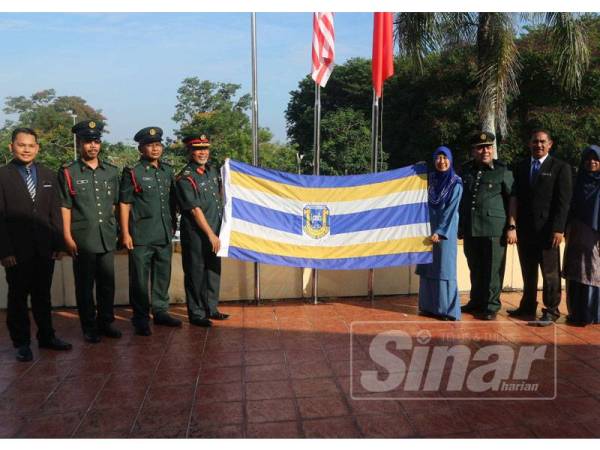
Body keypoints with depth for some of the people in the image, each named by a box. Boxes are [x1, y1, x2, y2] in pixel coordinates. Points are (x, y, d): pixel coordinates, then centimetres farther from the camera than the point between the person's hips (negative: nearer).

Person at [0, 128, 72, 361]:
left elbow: (55, 212, 8)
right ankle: (21, 343, 21)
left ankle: (46, 336, 27)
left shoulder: (48, 175, 9)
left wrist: (57, 243, 2)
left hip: (45, 248, 3)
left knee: (43, 295, 14)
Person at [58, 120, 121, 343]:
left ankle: (106, 322, 24)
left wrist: (113, 229, 13)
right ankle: (89, 327, 19)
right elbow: (65, 207, -3)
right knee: (84, 285, 6)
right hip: (82, 239, -3)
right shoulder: (68, 173, -1)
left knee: (107, 283, 9)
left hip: (107, 238, 3)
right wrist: (68, 237, -8)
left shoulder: (111, 171, 10)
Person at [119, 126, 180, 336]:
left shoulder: (168, 171, 12)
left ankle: (160, 312, 26)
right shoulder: (132, 173, -3)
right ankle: (141, 319, 13)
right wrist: (125, 233, -9)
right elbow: (124, 204, -5)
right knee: (140, 279, 2)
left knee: (163, 276, 12)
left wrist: (173, 225, 16)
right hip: (141, 237, -5)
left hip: (164, 235, 5)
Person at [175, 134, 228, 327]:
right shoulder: (185, 178, -14)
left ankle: (211, 309, 30)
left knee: (214, 271, 16)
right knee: (196, 274, 4)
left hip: (214, 232, 8)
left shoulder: (212, 170, 9)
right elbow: (195, 210, -17)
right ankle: (196, 314, 16)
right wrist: (211, 235, -16)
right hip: (195, 235, -8)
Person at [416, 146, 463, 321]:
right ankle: (430, 307, 15)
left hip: (445, 230, -5)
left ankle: (447, 310, 2)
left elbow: (451, 210, -11)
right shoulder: (430, 179, 8)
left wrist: (440, 232, -15)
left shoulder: (456, 183, -5)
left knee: (444, 268, -4)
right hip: (428, 228, 5)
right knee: (428, 267, 6)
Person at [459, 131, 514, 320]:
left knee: (492, 270, 0)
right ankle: (476, 302, 26)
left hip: (494, 229, -4)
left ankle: (491, 306, 10)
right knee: (475, 269, 13)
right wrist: (460, 226, 15)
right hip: (470, 229, 4)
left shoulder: (502, 171, 1)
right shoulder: (466, 170, 12)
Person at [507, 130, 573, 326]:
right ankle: (528, 306, 24)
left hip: (547, 229, -4)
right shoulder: (520, 167, 12)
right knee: (528, 271, 13)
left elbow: (563, 201, -6)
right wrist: (513, 224, 0)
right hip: (524, 229, 4)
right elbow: (515, 197, 9)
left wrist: (558, 229, -13)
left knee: (550, 273, 1)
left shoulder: (561, 168, 0)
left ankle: (551, 311, 11)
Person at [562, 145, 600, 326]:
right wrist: (568, 230, 2)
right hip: (578, 235, 3)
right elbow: (571, 209, 11)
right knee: (576, 274, 2)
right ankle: (577, 313, 9)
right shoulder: (578, 183, 11)